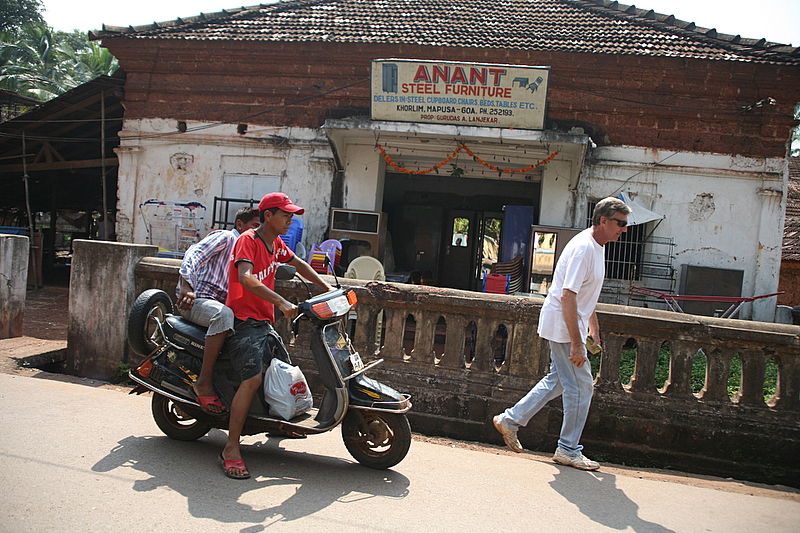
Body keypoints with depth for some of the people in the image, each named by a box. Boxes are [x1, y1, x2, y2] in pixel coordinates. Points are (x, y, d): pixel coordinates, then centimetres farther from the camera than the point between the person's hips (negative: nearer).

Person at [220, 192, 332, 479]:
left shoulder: (276, 244, 13)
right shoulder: (248, 240, -13)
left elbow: (298, 264, 29)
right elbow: (245, 277, -30)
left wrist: (327, 288, 21)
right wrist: (281, 302, -40)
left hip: (264, 323, 9)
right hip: (243, 321, -9)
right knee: (253, 378, -23)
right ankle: (231, 449, -19)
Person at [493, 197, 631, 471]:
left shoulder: (596, 247, 12)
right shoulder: (583, 247, -21)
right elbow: (568, 296, -27)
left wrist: (594, 331, 26)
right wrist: (576, 343, -28)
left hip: (571, 324, 10)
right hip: (563, 326, -10)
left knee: (558, 380, 16)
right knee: (581, 386, -2)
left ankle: (510, 420, 24)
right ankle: (569, 450, 12)